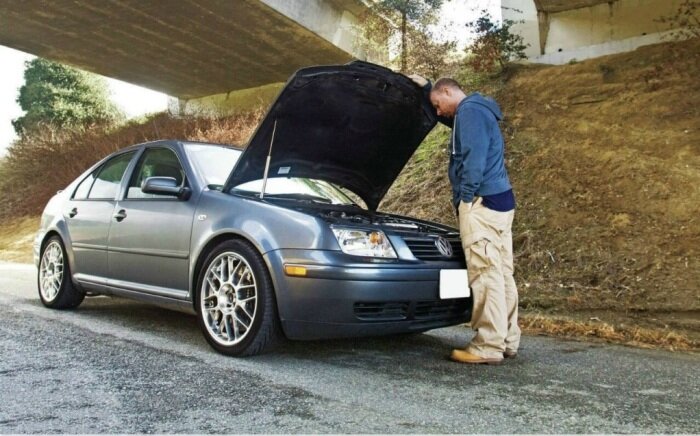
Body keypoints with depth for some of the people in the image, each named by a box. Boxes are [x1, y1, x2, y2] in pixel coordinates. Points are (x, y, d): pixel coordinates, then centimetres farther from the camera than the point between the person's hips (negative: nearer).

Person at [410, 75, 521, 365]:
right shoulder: (477, 112, 24)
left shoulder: (470, 110, -8)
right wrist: (425, 87, 40)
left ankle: (489, 347, -8)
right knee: (502, 273, 9)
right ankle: (508, 341, 15)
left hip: (483, 202, -11)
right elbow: (452, 120, 44)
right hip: (500, 200, 11)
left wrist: (465, 197, -15)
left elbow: (474, 158, -19)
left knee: (486, 274, -11)